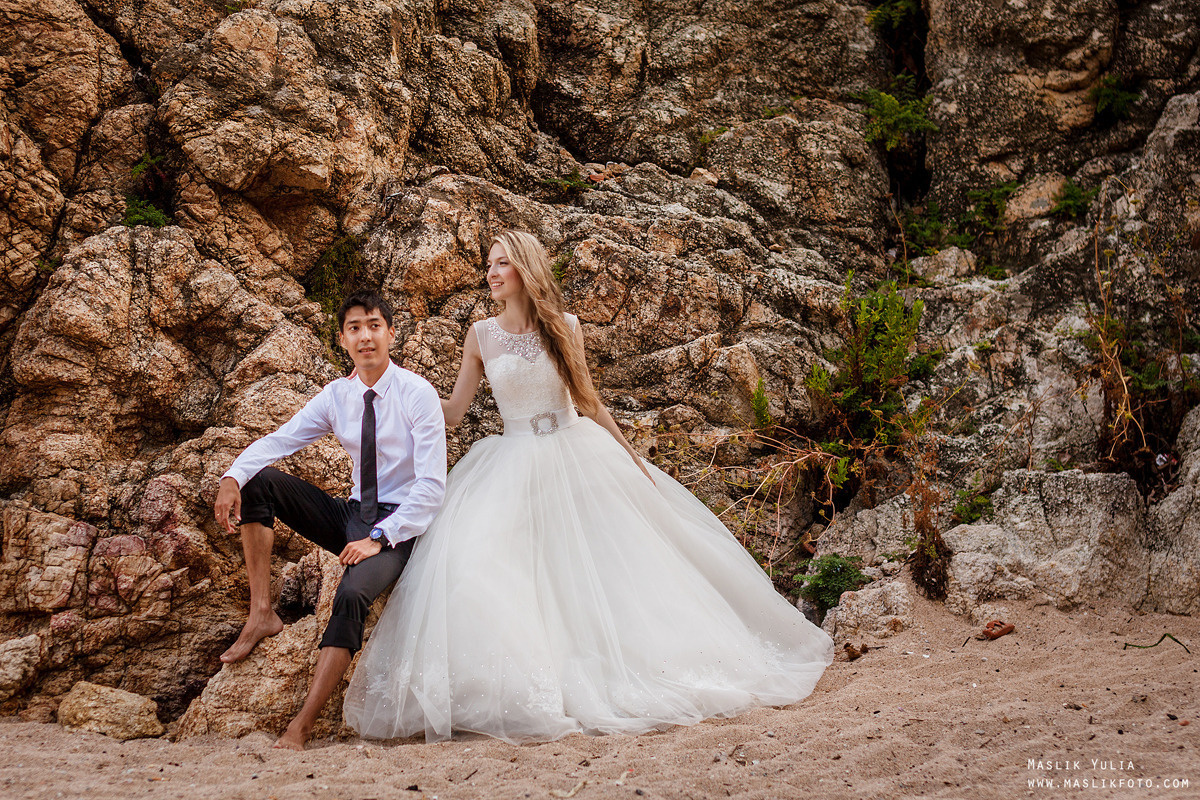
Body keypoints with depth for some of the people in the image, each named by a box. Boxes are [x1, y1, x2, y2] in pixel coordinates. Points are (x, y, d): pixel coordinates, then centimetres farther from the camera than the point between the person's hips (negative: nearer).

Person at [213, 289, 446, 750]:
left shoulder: (418, 394, -11)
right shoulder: (337, 396, 4)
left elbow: (431, 486, -16)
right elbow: (279, 441, -1)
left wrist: (380, 537, -23)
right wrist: (232, 477, -21)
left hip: (398, 526, -6)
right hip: (353, 516, 6)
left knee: (353, 593, -35)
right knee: (258, 483, -8)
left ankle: (301, 728, -33)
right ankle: (261, 614, -7)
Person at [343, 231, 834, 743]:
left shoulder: (563, 327, 1)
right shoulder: (481, 335, 3)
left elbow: (588, 402, 8)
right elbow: (451, 413, 4)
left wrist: (633, 460, 8)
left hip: (578, 455, 0)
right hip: (516, 466, 0)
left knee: (606, 563, -2)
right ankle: (526, 686, -10)